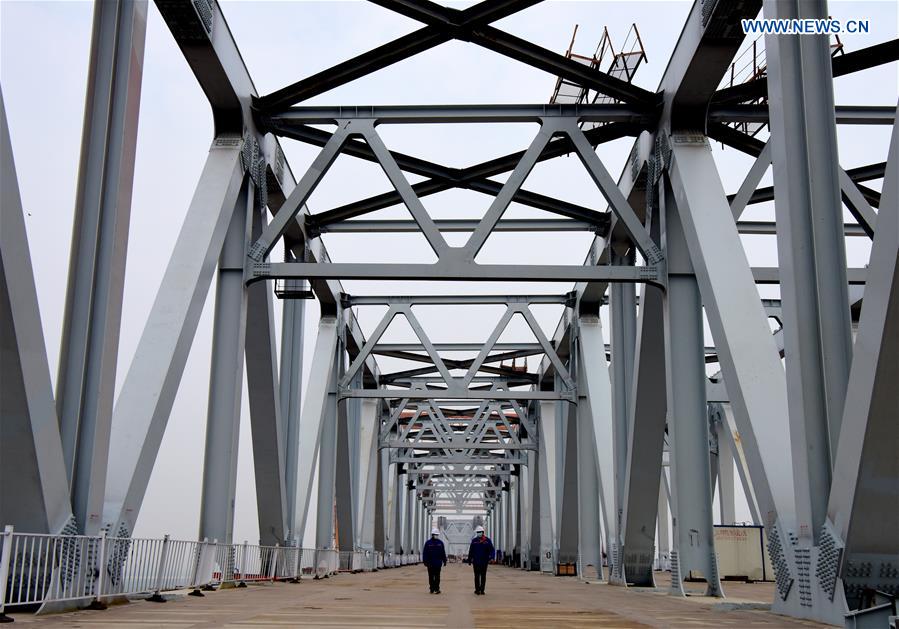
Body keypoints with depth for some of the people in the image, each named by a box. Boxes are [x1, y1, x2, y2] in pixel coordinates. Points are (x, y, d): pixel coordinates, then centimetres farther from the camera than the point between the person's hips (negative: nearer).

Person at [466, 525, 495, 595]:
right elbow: (471, 551, 7)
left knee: (483, 576, 6)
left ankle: (482, 590, 12)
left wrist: (491, 557, -17)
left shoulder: (487, 540, -1)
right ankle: (477, 589, 10)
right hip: (476, 562, 0)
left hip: (484, 561, 0)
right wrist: (469, 560, 6)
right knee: (477, 576, 2)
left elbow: (492, 550, -2)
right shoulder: (474, 541, 2)